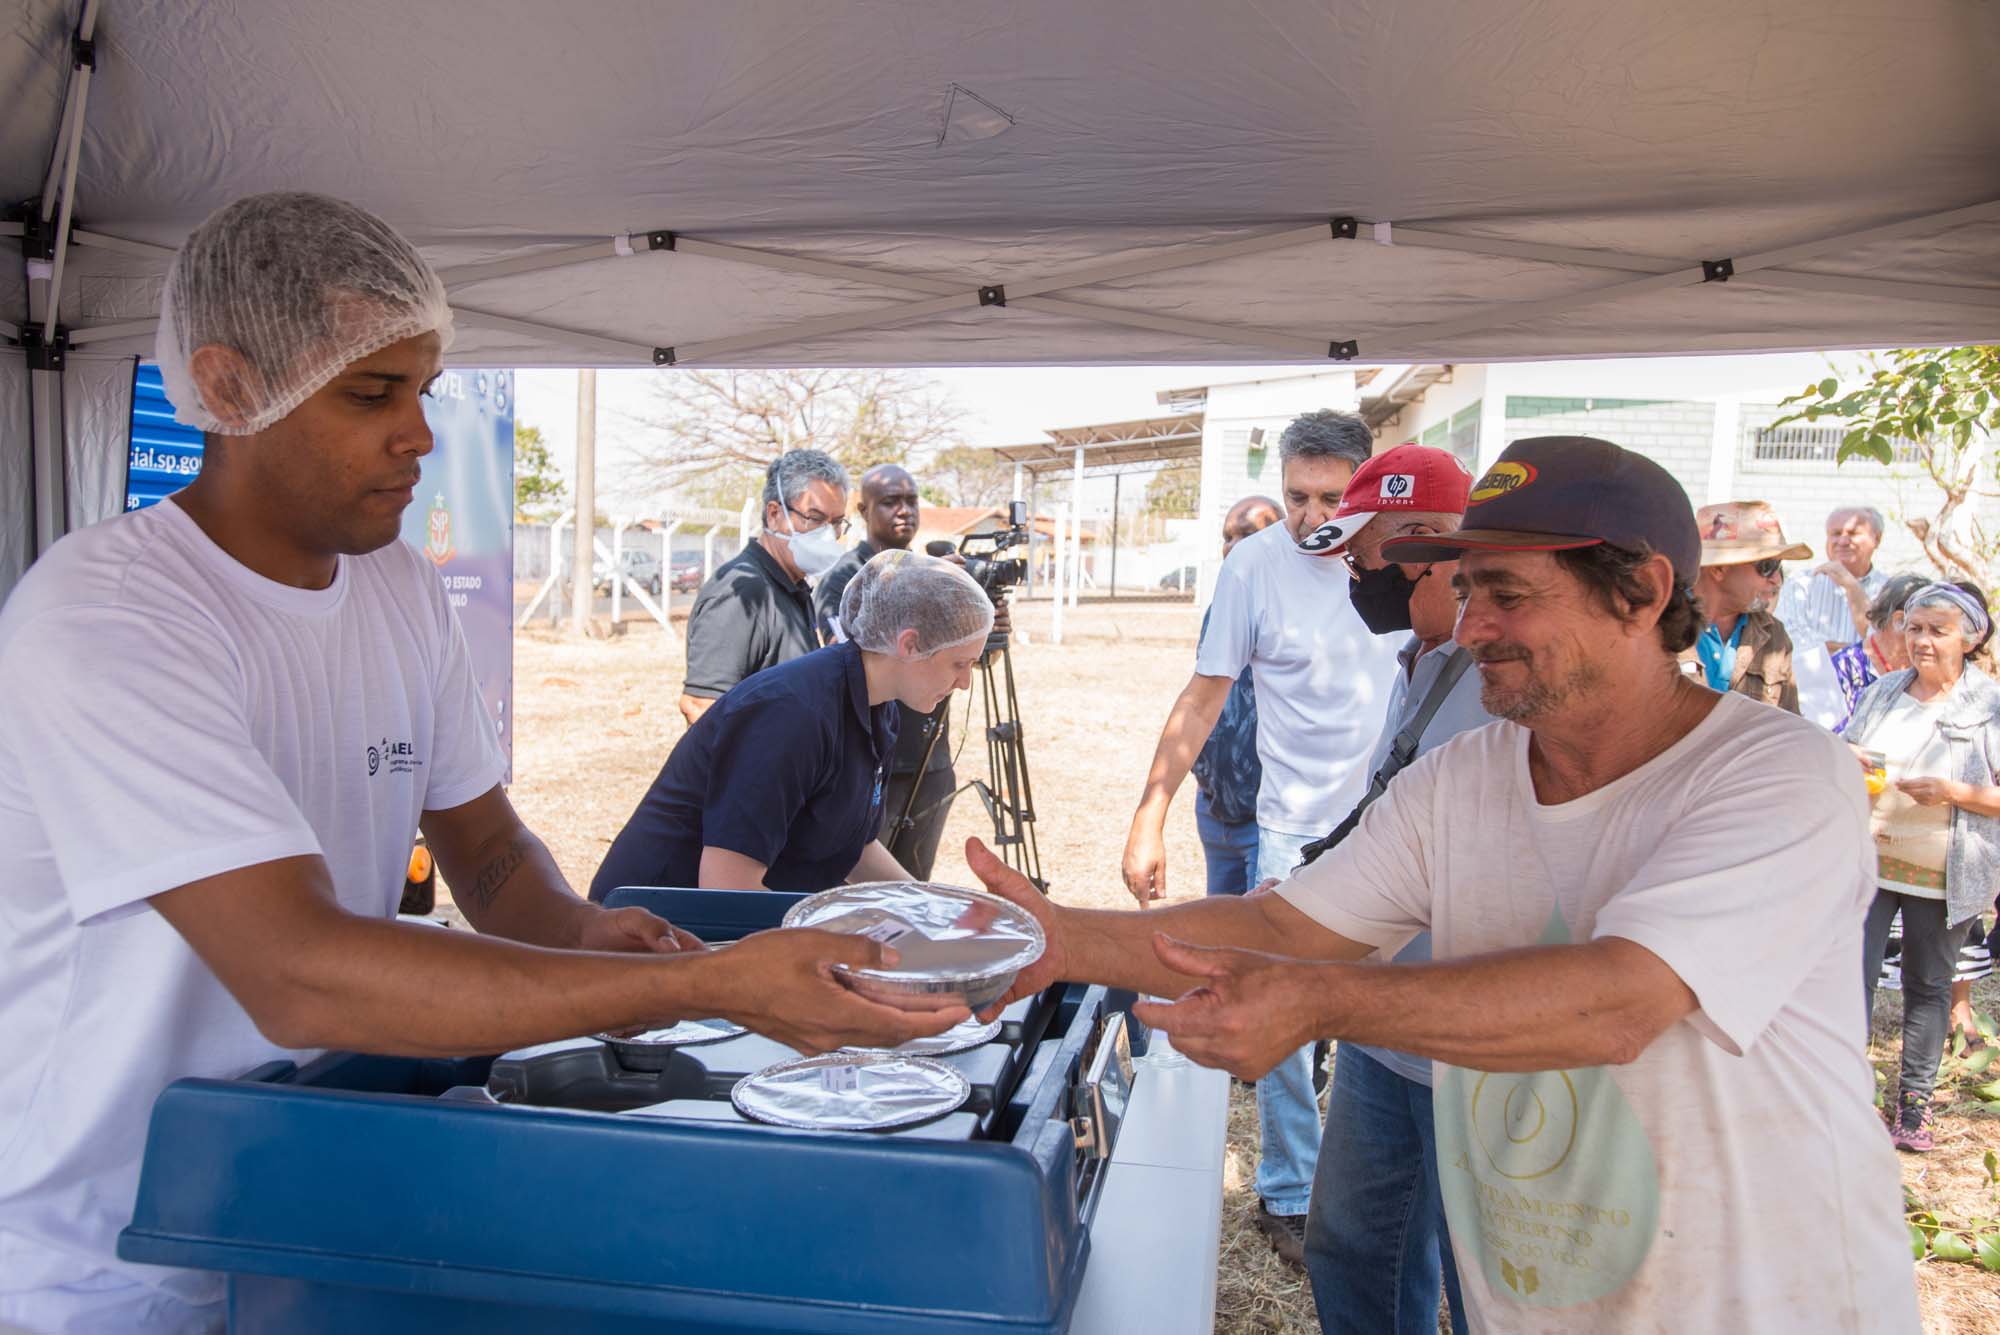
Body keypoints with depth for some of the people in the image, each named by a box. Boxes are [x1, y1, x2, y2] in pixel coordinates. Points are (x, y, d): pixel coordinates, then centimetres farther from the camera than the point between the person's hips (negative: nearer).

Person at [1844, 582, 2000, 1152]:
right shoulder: (1879, 693, 7)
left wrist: (1952, 792, -21)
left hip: (1941, 874, -2)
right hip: (1867, 859, 2)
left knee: (1929, 984, 10)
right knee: (1854, 975, -3)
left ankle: (1914, 1099, 24)